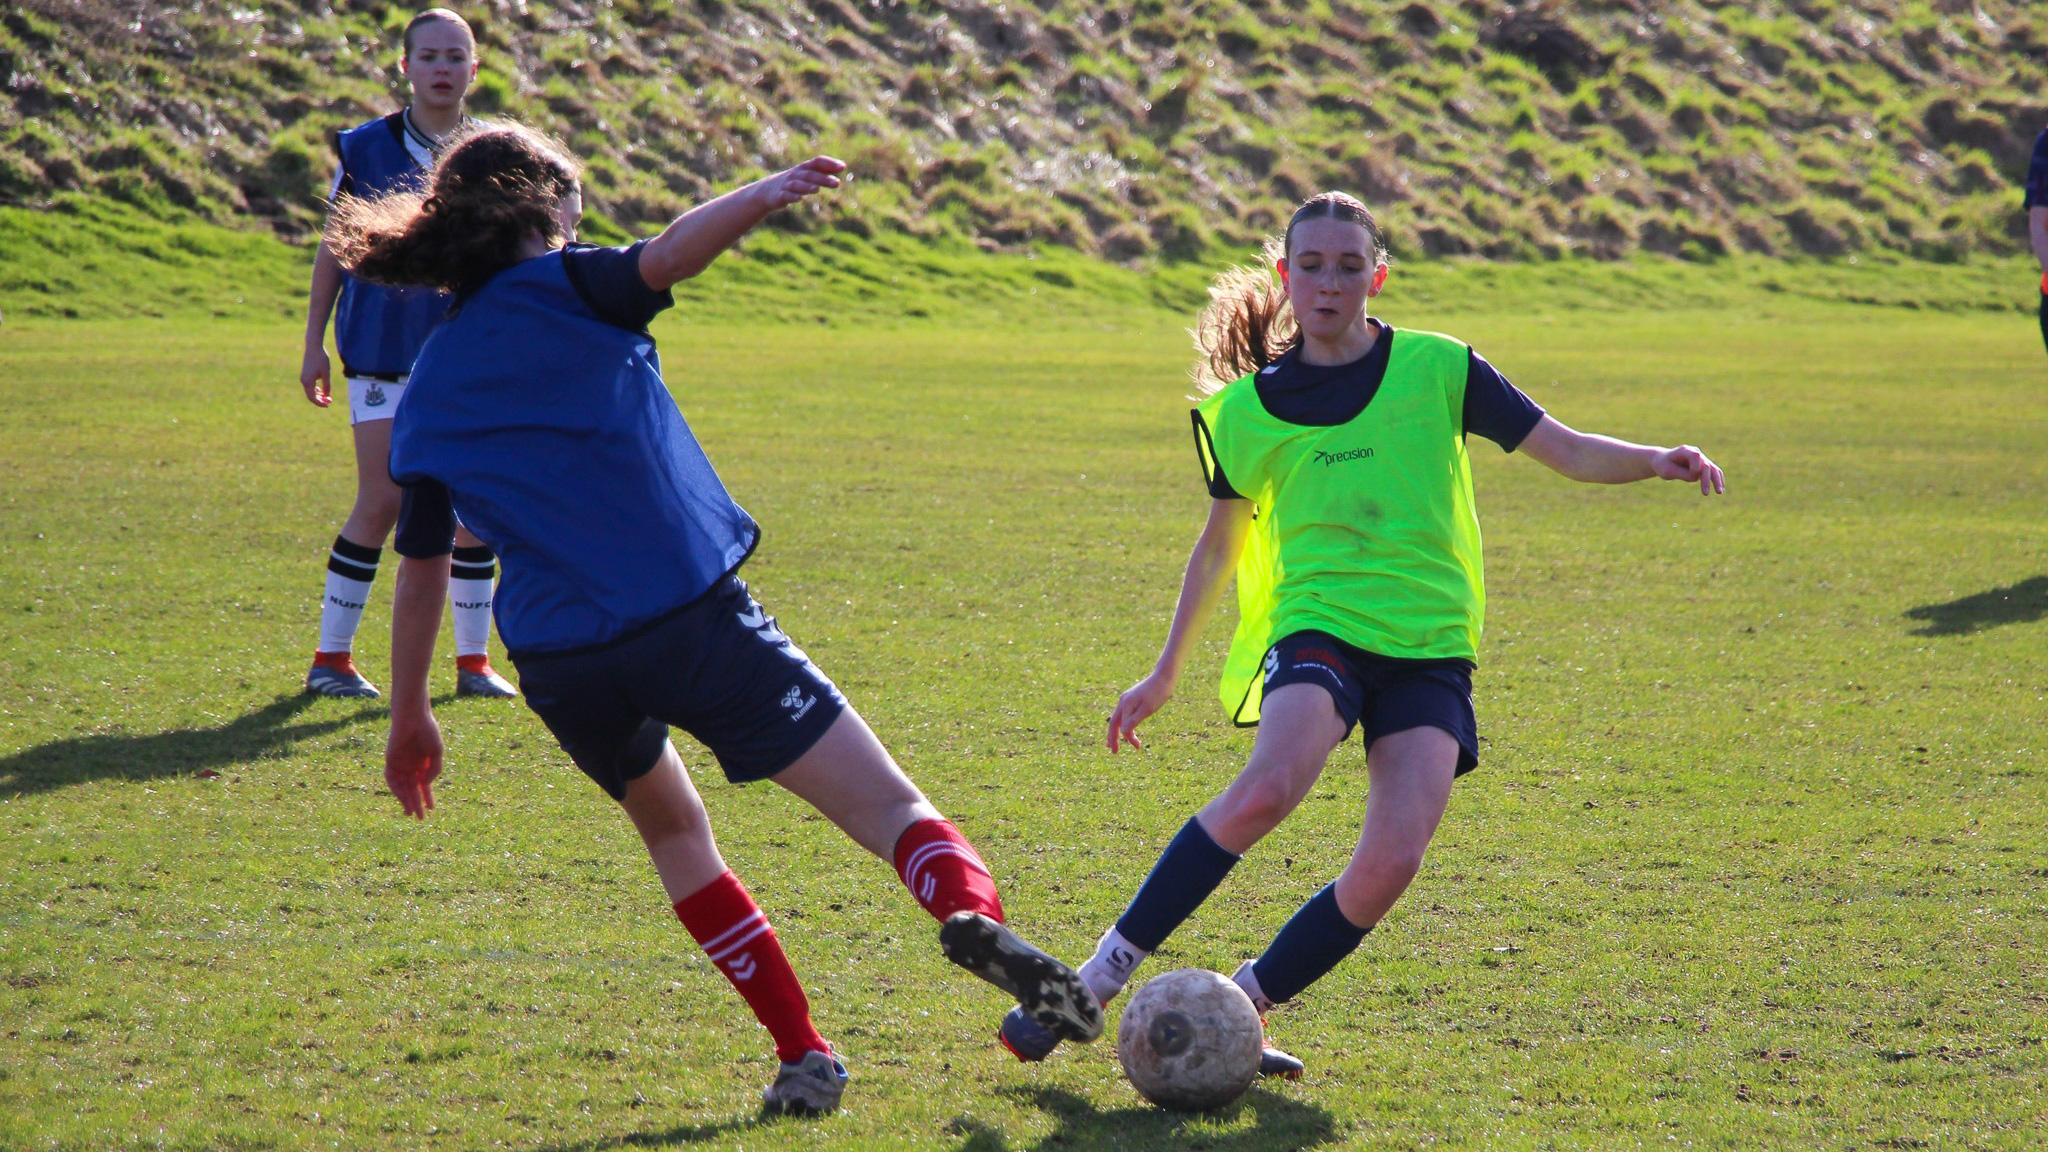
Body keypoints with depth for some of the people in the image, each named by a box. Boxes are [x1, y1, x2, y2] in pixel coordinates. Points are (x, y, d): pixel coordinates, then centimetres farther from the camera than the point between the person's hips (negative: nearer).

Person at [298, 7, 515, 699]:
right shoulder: (364, 149, -2)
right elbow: (333, 248, 4)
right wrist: (314, 345, 3)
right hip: (382, 354, -3)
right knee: (381, 504, -7)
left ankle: (473, 661, 13)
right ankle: (330, 659, 4)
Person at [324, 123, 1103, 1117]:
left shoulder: (430, 385, 18)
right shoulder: (563, 290, 7)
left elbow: (421, 566, 20)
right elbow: (665, 259, -17)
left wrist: (410, 715, 27)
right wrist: (761, 197, -20)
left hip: (560, 666, 4)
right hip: (691, 615, -4)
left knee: (671, 831, 30)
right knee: (890, 808, -5)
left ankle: (801, 1055, 20)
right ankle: (970, 909, -38)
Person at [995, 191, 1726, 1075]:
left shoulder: (1437, 369, 4)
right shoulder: (1247, 407, 8)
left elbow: (1568, 451, 5)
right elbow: (1221, 544, 20)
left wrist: (1655, 462, -15)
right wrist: (1165, 673, 24)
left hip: (1430, 648, 1)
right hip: (1317, 626, -1)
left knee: (1392, 860, -20)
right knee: (1270, 787, -32)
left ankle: (1237, 1012, -2)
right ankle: (1104, 974, -23)